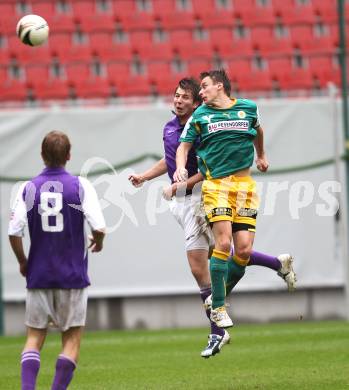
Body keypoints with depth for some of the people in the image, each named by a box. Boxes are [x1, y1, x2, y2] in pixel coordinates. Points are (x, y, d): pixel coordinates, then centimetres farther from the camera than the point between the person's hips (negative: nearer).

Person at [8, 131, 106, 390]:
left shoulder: (27, 189, -1)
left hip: (38, 275, 2)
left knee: (34, 337, 9)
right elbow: (99, 227, -14)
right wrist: (98, 242, 9)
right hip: (72, 275, -2)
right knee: (72, 339, 7)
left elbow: (14, 232, -6)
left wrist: (23, 262, 11)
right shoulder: (81, 186, -6)